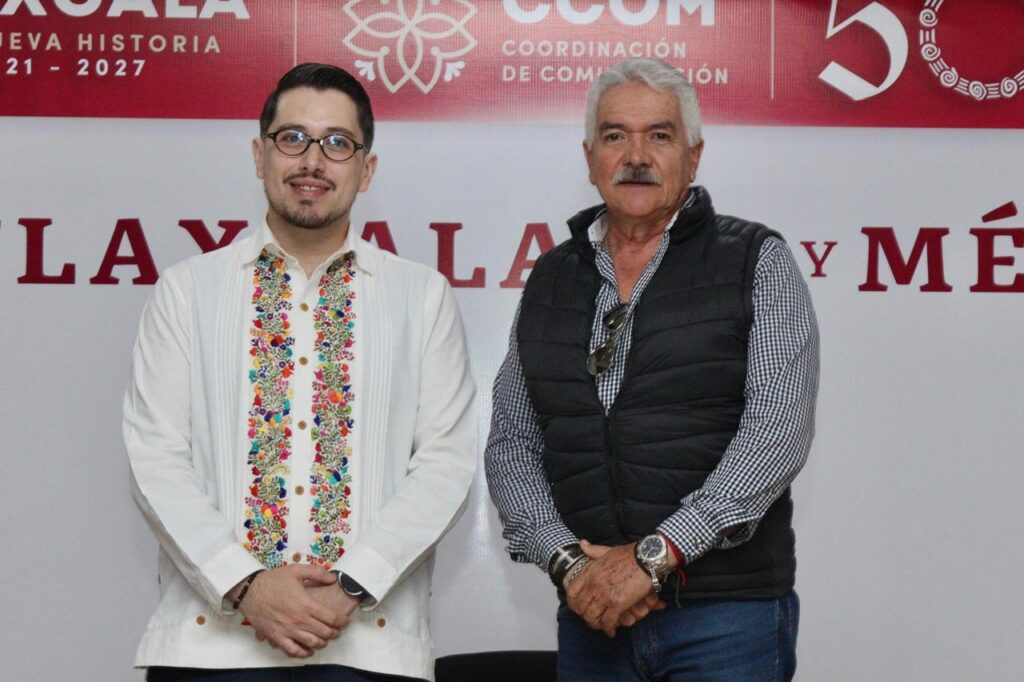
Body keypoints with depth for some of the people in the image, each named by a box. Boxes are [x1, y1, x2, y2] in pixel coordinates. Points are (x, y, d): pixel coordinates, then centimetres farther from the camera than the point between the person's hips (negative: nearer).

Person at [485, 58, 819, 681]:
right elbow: (512, 444, 8)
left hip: (729, 613, -3)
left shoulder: (759, 263, -1)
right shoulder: (551, 279, 10)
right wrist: (566, 560, -8)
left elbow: (778, 431, -12)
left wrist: (655, 556, -17)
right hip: (591, 613, 3)